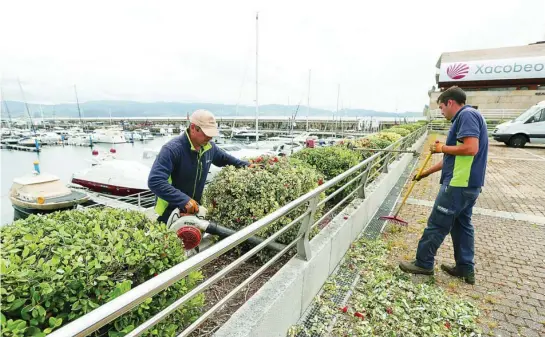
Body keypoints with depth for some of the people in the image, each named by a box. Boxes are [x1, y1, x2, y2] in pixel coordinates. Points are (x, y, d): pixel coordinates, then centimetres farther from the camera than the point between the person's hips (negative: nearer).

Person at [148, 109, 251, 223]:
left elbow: (225, 159, 17)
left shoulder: (209, 147, -4)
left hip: (195, 210, 6)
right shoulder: (172, 149, -25)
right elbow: (155, 181, -33)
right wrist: (184, 200, -41)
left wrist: (247, 166, 6)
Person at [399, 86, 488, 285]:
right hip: (467, 183, 10)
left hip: (459, 184, -10)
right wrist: (427, 172, 25)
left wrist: (442, 148, -11)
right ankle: (466, 269, 27)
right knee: (462, 224, 16)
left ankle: (423, 264, 13)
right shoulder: (464, 118, 19)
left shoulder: (467, 115, -12)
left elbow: (471, 148, -26)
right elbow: (455, 158, 23)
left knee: (437, 225, 0)